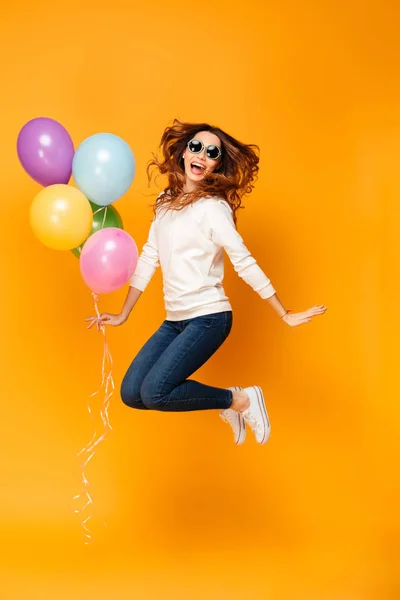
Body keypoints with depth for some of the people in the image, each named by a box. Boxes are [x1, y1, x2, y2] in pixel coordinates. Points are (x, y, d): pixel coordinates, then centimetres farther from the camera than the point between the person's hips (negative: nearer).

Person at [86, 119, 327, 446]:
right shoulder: (166, 201, 10)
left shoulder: (213, 207, -11)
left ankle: (241, 400, 0)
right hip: (175, 320, 8)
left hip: (208, 318, -8)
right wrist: (123, 314, 18)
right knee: (131, 393, 2)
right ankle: (225, 404, 16)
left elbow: (245, 263, -12)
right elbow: (149, 257, 14)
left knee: (154, 393, -19)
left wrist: (285, 315, -13)